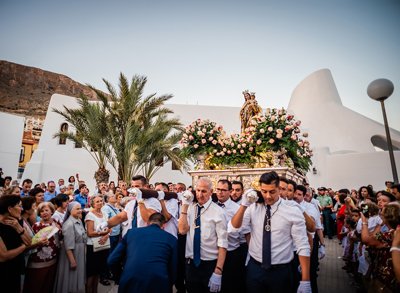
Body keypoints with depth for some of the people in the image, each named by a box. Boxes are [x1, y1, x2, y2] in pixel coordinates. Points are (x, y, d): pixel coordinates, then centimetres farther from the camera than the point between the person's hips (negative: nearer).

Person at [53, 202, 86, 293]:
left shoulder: (79, 221, 4)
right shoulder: (69, 224, -22)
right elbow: (68, 245, -23)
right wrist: (72, 261, -21)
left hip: (80, 252, 8)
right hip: (71, 253, -8)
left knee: (77, 276, 19)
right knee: (70, 277, 7)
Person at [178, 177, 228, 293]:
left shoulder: (218, 212, -12)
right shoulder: (190, 208, 0)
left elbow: (223, 243, -13)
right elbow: (182, 230, -12)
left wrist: (218, 272, -17)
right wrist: (185, 206, -14)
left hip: (210, 265, -3)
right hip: (191, 263, 3)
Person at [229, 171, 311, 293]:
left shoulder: (293, 211, -9)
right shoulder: (253, 208, -3)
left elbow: (303, 246, -9)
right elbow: (232, 229, -11)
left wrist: (305, 281, -12)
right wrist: (244, 205, -22)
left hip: (280, 272, -1)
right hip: (254, 270, 2)